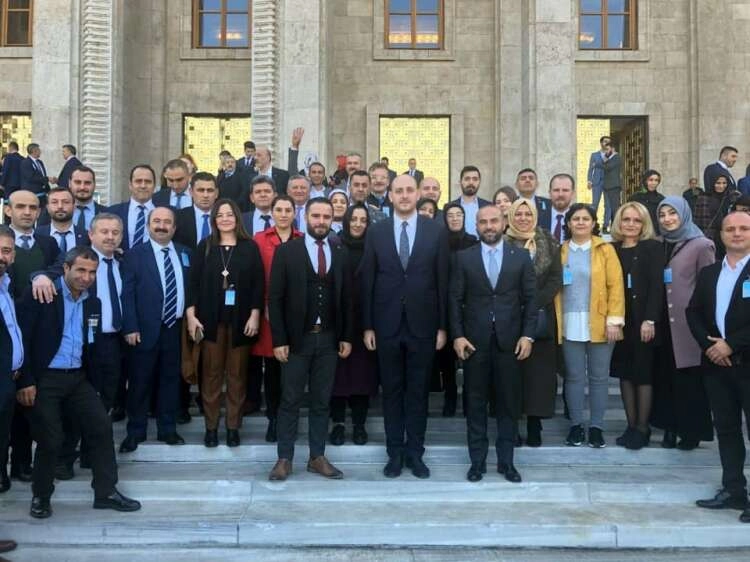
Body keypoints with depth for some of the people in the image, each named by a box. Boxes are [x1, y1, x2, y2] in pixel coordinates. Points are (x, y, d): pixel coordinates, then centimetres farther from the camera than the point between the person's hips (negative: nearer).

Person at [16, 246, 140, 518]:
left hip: (77, 378, 6)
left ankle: (106, 492, 10)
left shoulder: (93, 303, 10)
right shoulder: (41, 295, -9)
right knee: (50, 440, -3)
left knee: (102, 426, -1)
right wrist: (25, 381, -16)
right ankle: (41, 497, 19)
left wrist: (91, 378, 13)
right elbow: (21, 339, -12)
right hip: (43, 379, -6)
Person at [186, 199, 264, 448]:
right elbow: (194, 282, 2)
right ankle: (211, 426, 13)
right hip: (211, 318, 1)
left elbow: (258, 283, 0)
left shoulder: (250, 247, 3)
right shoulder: (204, 247, 6)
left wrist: (255, 315, -8)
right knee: (211, 373, 5)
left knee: (237, 374, 5)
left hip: (241, 319, 0)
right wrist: (191, 316, -6)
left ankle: (233, 426, 14)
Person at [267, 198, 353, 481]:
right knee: (290, 401, 4)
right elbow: (275, 298, -5)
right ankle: (285, 459, 13)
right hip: (297, 338, -3)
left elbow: (346, 297, 10)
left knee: (321, 402, 9)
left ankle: (317, 457, 18)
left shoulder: (340, 253, 7)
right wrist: (279, 340, -10)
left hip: (329, 339, 3)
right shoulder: (286, 251, -3)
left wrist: (346, 337, 5)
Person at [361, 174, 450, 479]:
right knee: (392, 391, 9)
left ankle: (415, 453, 19)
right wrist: (367, 326, -1)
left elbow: (442, 281, 1)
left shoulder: (436, 231, 1)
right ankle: (395, 453, 20)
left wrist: (443, 326, -1)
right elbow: (367, 281, 3)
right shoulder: (376, 231, 2)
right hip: (387, 325, 1)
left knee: (418, 392, 8)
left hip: (422, 325, 0)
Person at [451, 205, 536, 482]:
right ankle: (477, 459, 16)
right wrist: (457, 335, -7)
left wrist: (527, 335, -5)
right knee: (475, 402, 6)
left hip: (510, 339, 0)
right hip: (474, 340, 0)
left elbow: (530, 299, 4)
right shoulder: (463, 257, 4)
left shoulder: (521, 256, 5)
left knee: (508, 402, 6)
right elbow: (455, 300, 2)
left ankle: (506, 460, 17)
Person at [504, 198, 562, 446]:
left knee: (538, 369, 1)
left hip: (540, 315, 2)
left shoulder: (549, 242, 8)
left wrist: (535, 305, -10)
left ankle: (534, 425, 8)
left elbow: (556, 278, 2)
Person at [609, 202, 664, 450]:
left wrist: (650, 320, -17)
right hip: (619, 319, 4)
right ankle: (631, 426, 15)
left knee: (643, 373, 1)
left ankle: (642, 428, 10)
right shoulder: (612, 249, 8)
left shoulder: (653, 247, -2)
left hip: (644, 320, -4)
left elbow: (657, 285, -9)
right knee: (625, 373, 7)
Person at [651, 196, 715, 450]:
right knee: (666, 377, 7)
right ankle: (671, 427, 18)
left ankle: (692, 430, 14)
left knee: (690, 379, 2)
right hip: (665, 322, 5)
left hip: (690, 323, -5)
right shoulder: (661, 246, 11)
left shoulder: (701, 245, -5)